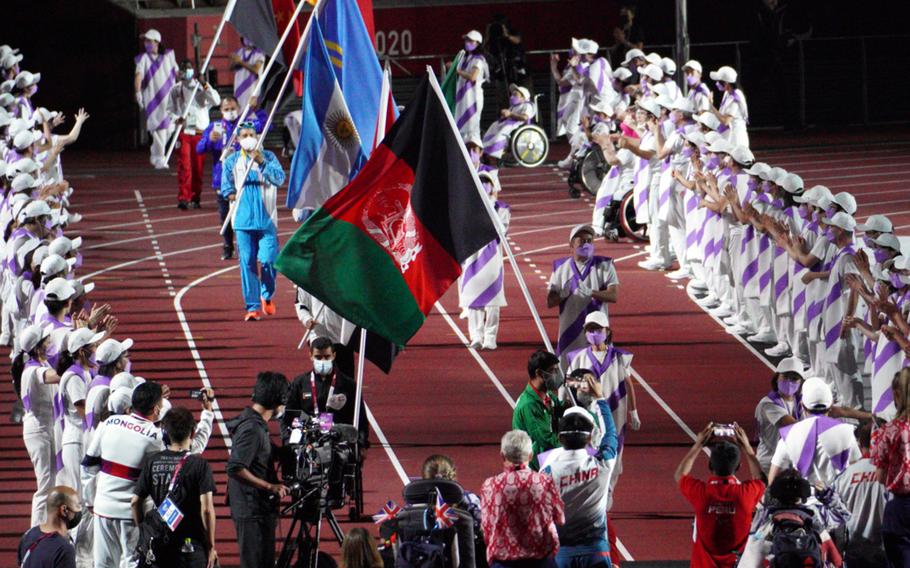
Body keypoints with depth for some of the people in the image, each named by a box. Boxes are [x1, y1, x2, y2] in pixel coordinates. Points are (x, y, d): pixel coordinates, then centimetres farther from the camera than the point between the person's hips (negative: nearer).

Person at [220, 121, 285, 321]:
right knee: (247, 263, -4)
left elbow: (279, 178, -8)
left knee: (269, 259, -8)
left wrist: (262, 162, -17)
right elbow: (226, 187, 14)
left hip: (266, 219, -1)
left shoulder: (268, 157, 6)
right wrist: (232, 194, -6)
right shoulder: (232, 161, 9)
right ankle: (252, 306, 1)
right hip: (243, 220, 1)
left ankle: (267, 295, 19)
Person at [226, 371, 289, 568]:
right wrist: (270, 486, -24)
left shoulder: (257, 424, 12)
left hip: (261, 509, 10)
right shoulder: (252, 428, -20)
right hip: (252, 512, -10)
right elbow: (235, 468, -27)